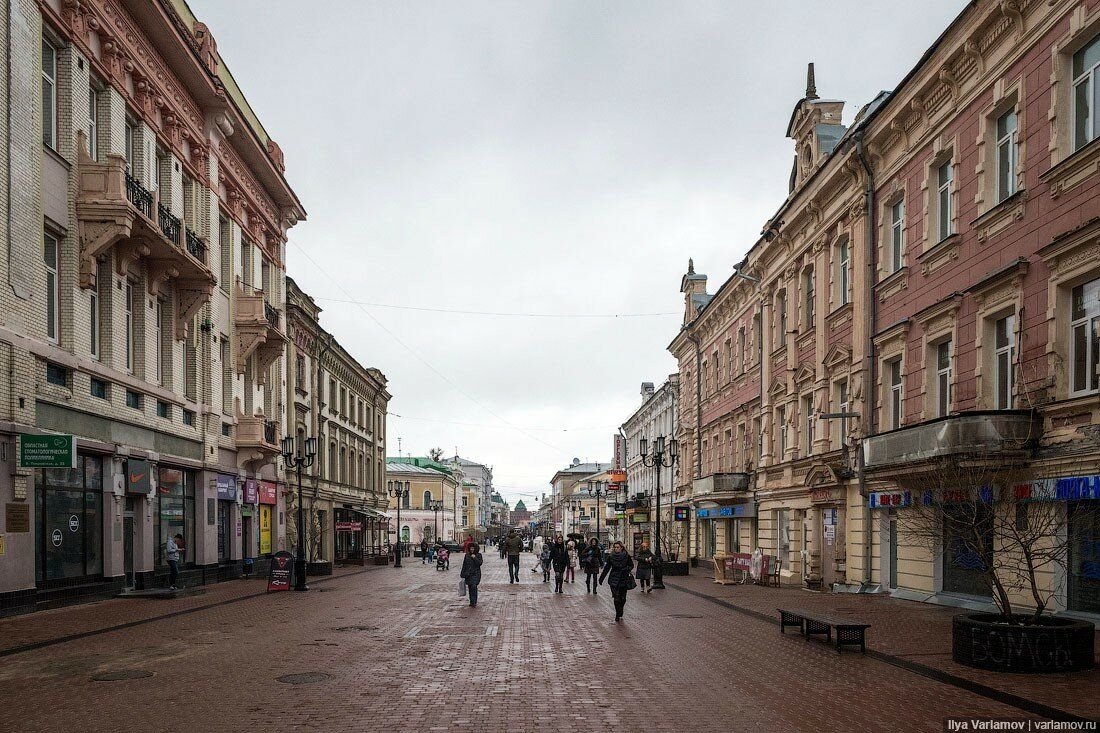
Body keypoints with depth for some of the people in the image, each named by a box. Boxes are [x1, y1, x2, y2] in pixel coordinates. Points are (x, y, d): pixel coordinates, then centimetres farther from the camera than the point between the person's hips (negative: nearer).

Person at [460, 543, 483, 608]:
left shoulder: (478, 555, 2)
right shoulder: (467, 555, 10)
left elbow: (480, 563, -9)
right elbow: (464, 565, 13)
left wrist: (475, 558, -17)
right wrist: (462, 574, 11)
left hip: (475, 574, -4)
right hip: (468, 574, 4)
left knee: (474, 586, -17)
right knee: (470, 588, 6)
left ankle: (474, 603, -16)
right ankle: (472, 602, 16)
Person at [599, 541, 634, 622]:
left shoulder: (626, 556, -4)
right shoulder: (611, 556, -2)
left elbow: (631, 565, 9)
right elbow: (606, 568, 5)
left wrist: (627, 569, -12)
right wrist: (601, 579, 7)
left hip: (624, 580, 1)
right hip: (614, 580, 0)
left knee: (623, 598, 6)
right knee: (616, 598, -7)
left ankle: (619, 615, 27)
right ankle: (618, 616, 2)